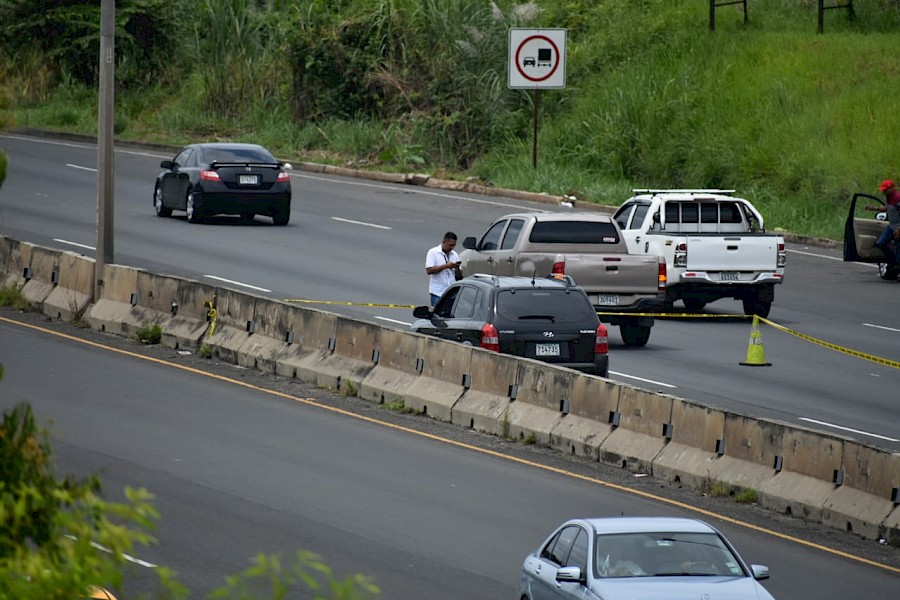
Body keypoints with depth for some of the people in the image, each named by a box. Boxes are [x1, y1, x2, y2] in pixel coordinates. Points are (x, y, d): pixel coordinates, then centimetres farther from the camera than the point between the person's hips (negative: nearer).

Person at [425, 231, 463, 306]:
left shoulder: (454, 255, 14)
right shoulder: (433, 252, -2)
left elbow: (459, 275, 15)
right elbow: (429, 270, -14)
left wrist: (457, 268, -8)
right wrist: (446, 266, -17)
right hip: (437, 292, -5)